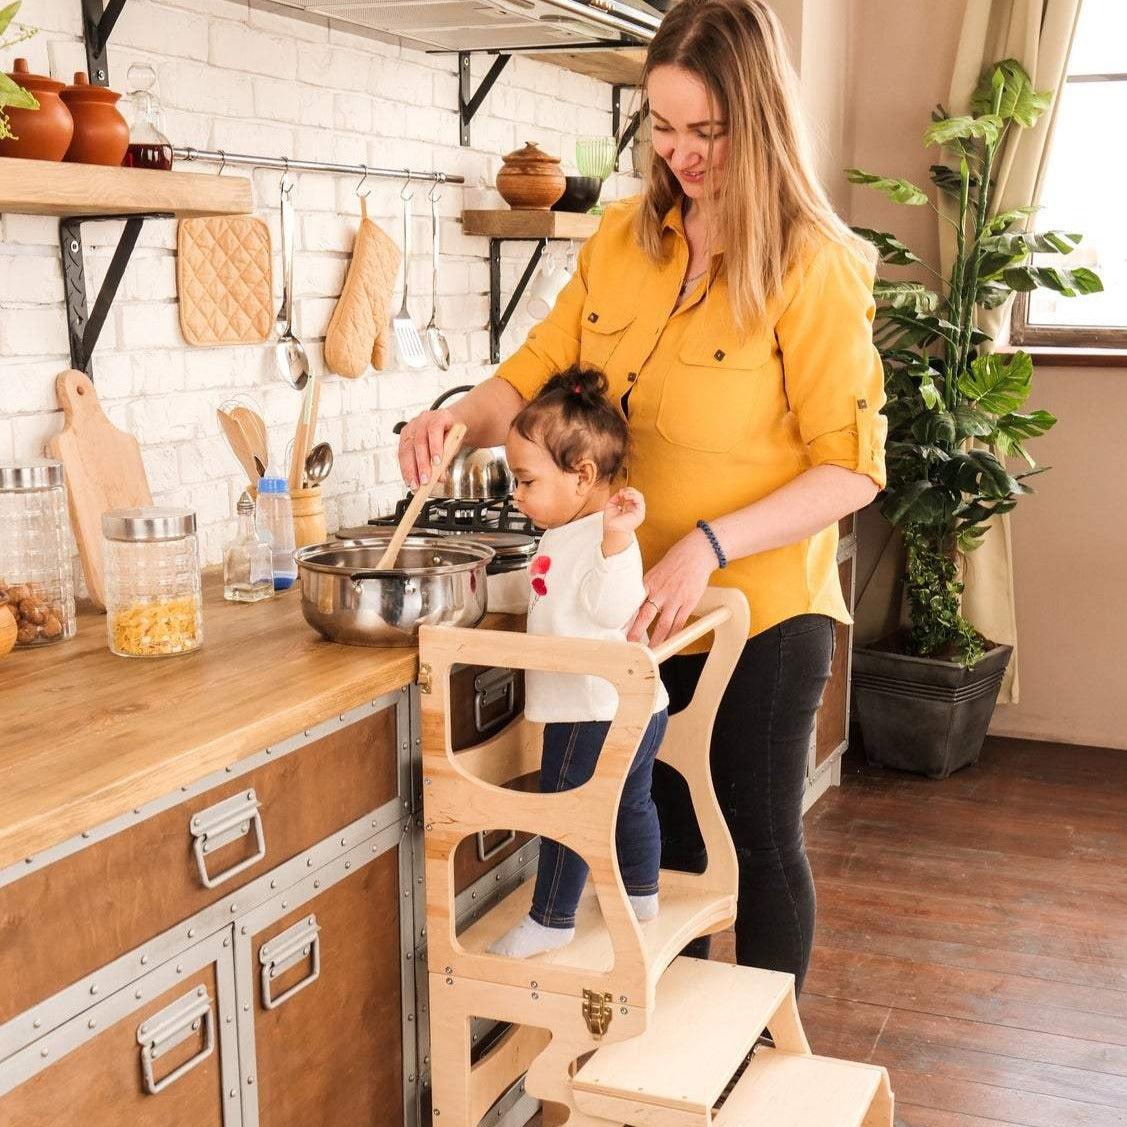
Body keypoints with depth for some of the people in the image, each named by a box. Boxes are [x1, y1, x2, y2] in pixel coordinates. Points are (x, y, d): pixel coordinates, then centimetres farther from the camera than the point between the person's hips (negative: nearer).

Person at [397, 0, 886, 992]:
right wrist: (461, 416, -16)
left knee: (761, 843, 10)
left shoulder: (814, 266, -15)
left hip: (760, 616, -5)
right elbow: (541, 369, 6)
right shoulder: (623, 240, 2)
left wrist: (710, 545, -26)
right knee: (664, 835, 20)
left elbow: (851, 467, -16)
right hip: (637, 608, 6)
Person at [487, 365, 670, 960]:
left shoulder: (606, 537, -22)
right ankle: (641, 894, 40)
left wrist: (616, 538, -45)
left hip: (596, 714, -11)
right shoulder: (567, 535, 12)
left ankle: (550, 921, 13)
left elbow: (613, 608, -36)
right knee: (630, 802, 24)